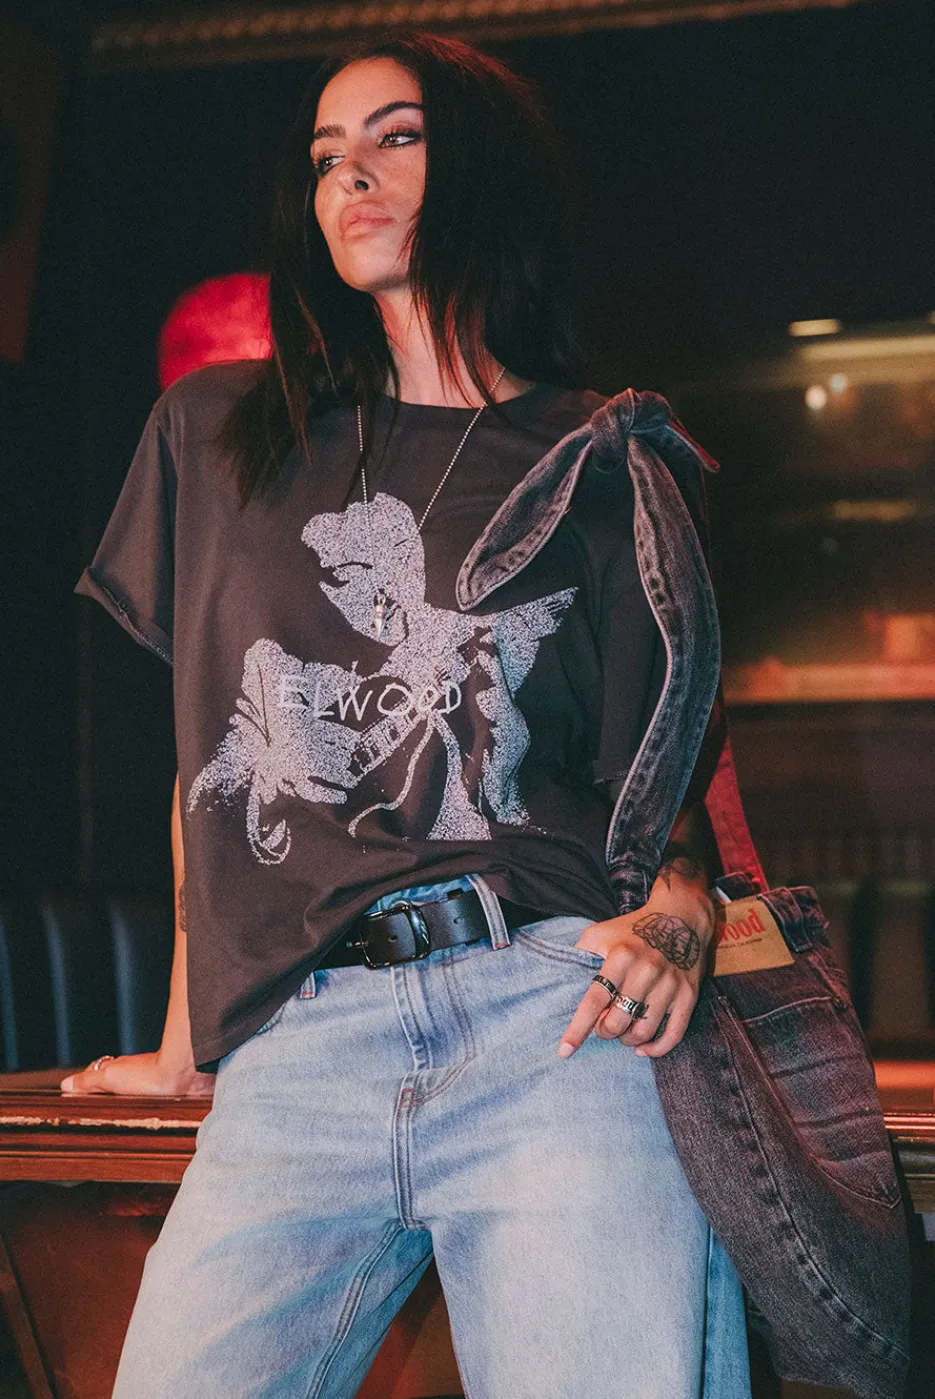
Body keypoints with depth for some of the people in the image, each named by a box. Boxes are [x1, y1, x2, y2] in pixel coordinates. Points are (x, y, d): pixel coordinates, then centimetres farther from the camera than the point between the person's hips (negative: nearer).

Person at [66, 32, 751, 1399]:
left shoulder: (605, 464, 13)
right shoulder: (217, 432, 18)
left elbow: (674, 769, 11)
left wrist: (680, 913, -11)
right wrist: (186, 1040, 21)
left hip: (558, 1024, -1)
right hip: (292, 1057, 2)